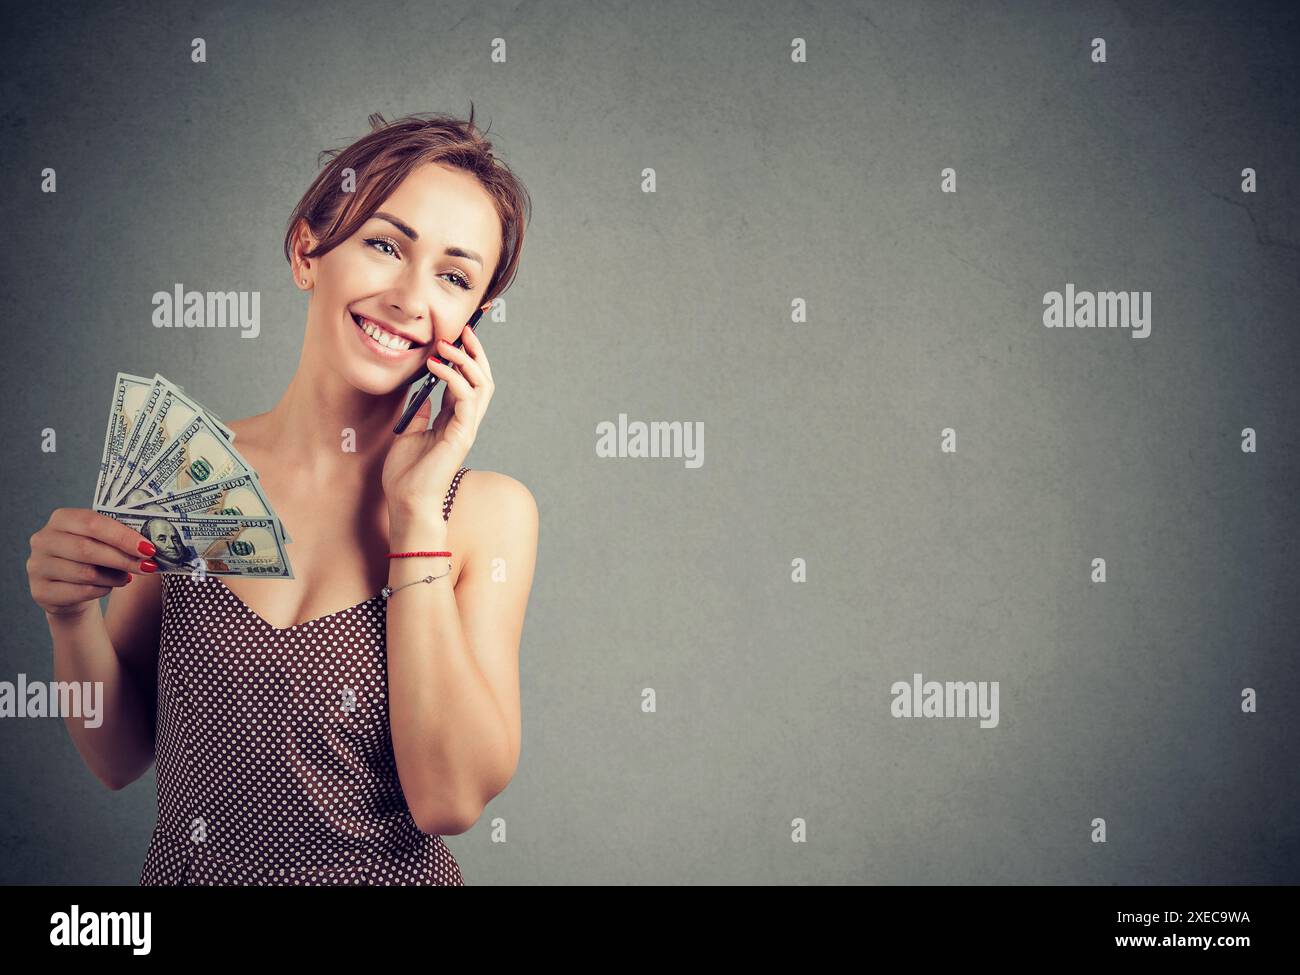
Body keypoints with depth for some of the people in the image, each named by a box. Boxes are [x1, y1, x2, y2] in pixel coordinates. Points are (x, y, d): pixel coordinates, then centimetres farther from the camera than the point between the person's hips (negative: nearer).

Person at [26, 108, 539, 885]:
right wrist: (73, 615, -13)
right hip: (189, 868, 2)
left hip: (390, 875, -1)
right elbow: (120, 757, 5)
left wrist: (417, 513, -14)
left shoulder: (489, 512, -6)